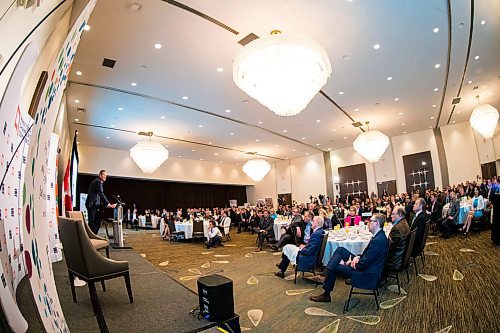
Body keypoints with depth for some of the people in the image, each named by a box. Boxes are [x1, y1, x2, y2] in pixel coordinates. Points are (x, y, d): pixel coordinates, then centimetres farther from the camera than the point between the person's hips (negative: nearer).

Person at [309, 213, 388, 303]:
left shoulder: (378, 240, -27)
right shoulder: (379, 235, 4)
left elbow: (363, 264, -27)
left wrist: (347, 263, -13)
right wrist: (358, 257, -4)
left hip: (367, 274, -10)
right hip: (365, 264, 10)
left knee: (333, 267, -5)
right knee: (340, 250, 5)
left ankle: (326, 295, 14)